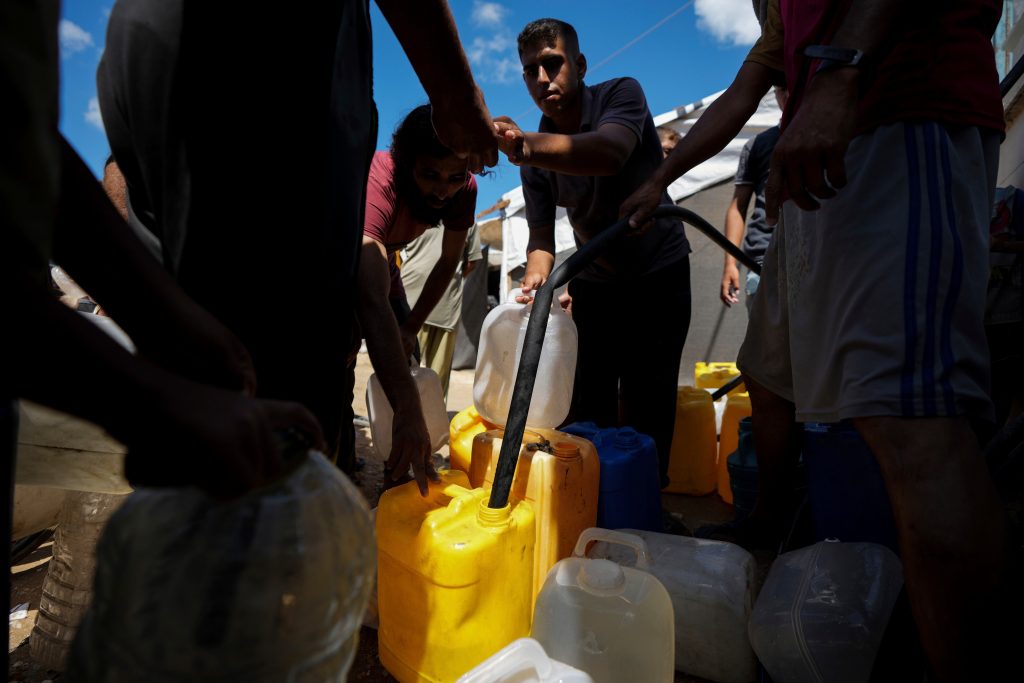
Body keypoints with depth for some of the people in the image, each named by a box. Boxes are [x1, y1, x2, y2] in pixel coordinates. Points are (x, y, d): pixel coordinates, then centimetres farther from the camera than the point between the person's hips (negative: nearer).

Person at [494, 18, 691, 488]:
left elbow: (609, 153, -39)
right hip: (593, 282, 4)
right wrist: (537, 275, -29)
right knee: (587, 405, -1)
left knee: (647, 404, -7)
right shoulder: (537, 156, -3)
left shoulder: (621, 95, -15)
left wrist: (527, 146, -55)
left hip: (658, 275, -3)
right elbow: (542, 235, -7)